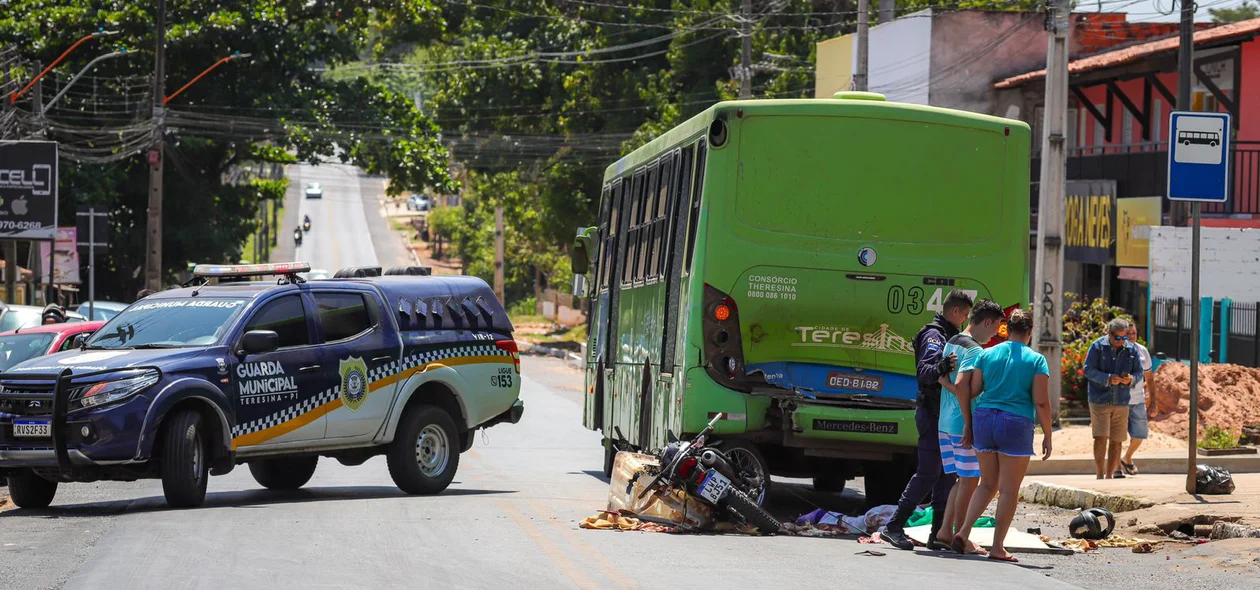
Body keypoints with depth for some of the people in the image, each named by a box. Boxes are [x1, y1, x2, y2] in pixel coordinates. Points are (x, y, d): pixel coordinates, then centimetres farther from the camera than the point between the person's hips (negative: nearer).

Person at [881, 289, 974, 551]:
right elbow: (924, 371, -28)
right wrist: (940, 368, -46)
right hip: (932, 413, -10)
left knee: (947, 473, 10)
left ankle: (939, 531, 14)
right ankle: (894, 527, -13)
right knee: (928, 472, -13)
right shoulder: (934, 335, -13)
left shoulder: (948, 336, 19)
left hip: (946, 414, 10)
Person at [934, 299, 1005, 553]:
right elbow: (961, 384, -26)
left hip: (946, 422, 9)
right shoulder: (975, 350, -16)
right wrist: (969, 424, -23)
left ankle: (944, 533, 12)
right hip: (963, 424, -9)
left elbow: (942, 378, 12)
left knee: (963, 479, 15)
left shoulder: (951, 343, 14)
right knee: (969, 480, 0)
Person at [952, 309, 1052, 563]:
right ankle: (997, 547, 3)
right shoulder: (1036, 360, -3)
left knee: (988, 484, 17)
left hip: (984, 419, 4)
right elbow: (1041, 402, -7)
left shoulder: (987, 355, 6)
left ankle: (964, 531, 2)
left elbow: (972, 391, 4)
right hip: (1016, 425, -4)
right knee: (1009, 489, 3)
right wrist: (1047, 436, 0)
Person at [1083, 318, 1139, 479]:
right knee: (1101, 438, -11)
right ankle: (1100, 475, -5)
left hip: (1121, 402, 4)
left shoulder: (1131, 350, 6)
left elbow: (1138, 371, 12)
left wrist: (1131, 379, -12)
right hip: (1100, 400, -4)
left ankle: (1109, 476, 16)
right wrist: (1108, 378, -21)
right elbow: (1088, 370, -8)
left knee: (1116, 441, 7)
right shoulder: (1097, 347, -4)